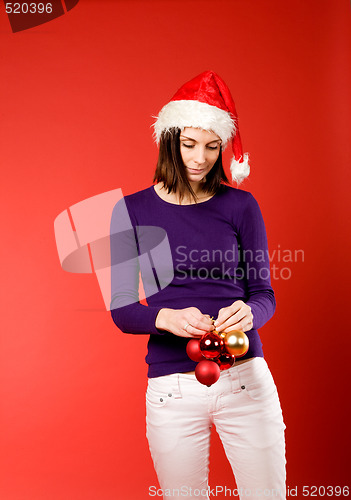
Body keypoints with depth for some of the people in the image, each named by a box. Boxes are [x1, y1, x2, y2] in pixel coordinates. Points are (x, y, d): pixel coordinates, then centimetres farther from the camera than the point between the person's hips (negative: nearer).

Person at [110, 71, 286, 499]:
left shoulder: (240, 205, 4)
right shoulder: (133, 210, 2)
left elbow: (263, 293, 5)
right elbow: (122, 309, -1)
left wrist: (248, 313, -19)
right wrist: (167, 317, -22)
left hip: (245, 379, 1)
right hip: (172, 388, 0)